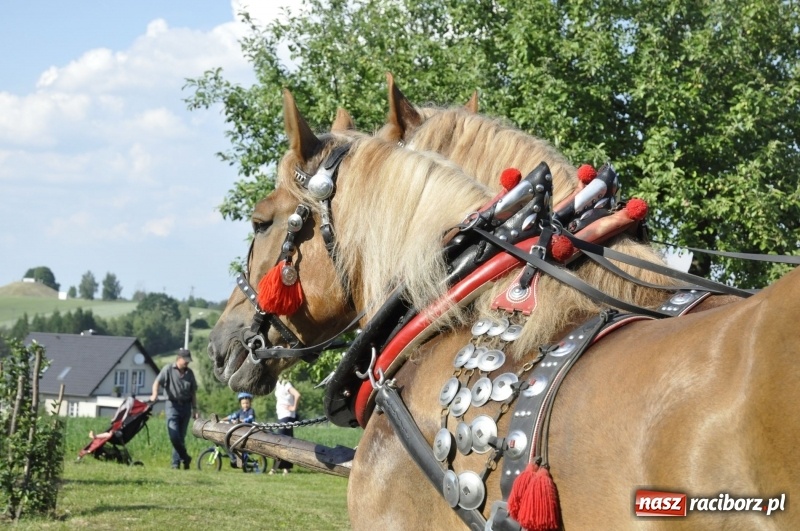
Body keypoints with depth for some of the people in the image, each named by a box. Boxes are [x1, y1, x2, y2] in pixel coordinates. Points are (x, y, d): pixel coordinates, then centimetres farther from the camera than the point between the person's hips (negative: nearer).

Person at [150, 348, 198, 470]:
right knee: (174, 435, -15)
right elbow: (157, 382, -10)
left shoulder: (189, 373, 12)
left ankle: (176, 462, 12)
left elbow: (193, 392, 17)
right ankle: (185, 457, -1)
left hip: (186, 406, 4)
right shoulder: (168, 369, -1)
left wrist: (194, 409, 13)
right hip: (173, 405, -4)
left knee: (181, 437, 5)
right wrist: (155, 394, -30)